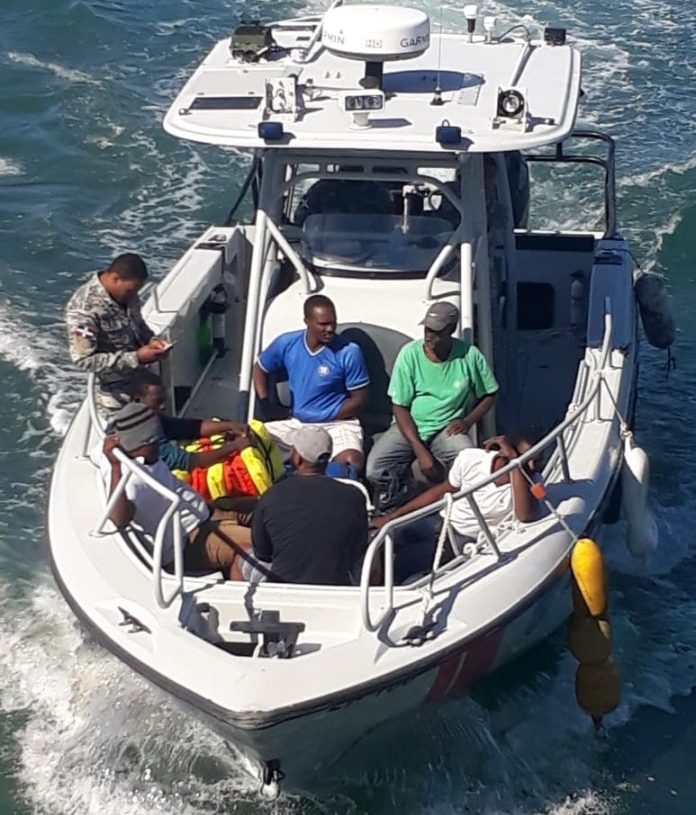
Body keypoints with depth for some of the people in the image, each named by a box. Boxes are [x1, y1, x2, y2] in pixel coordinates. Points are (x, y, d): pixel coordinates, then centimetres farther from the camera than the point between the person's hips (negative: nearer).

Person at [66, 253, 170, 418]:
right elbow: (84, 361, -29)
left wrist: (151, 339, -12)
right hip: (114, 390, -7)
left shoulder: (124, 291, -9)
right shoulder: (83, 309, -31)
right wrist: (135, 358, -32)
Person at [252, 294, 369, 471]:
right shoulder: (287, 344, -5)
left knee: (351, 463, -33)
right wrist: (265, 406, 3)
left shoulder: (348, 352, -14)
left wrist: (326, 417, -11)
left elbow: (359, 400, -7)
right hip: (296, 423, 4)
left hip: (337, 423, -4)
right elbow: (260, 369, 14)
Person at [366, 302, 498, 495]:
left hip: (448, 428, 0)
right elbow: (400, 406, -7)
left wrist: (468, 421, -10)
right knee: (374, 470, -25)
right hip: (408, 427, 0)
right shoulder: (410, 354, -9)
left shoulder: (469, 356, -6)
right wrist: (420, 451, -17)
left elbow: (489, 394, 10)